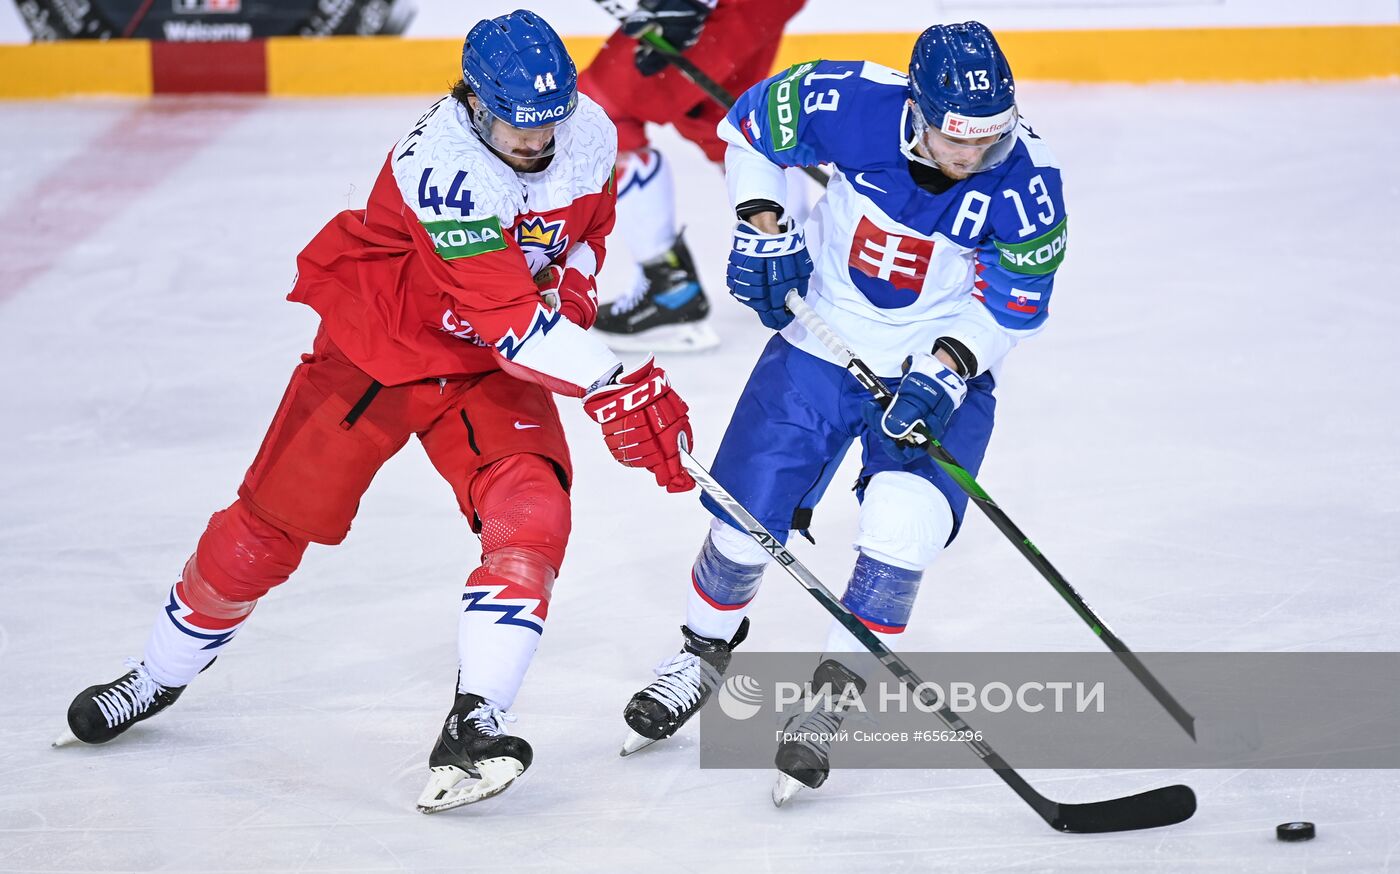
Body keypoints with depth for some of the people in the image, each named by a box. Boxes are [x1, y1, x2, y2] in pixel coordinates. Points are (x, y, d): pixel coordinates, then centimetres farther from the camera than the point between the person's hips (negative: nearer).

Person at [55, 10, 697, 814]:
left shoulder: (590, 135, -12)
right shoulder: (441, 167, -34)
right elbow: (509, 319, -39)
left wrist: (574, 283, -6)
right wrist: (614, 390, -44)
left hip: (491, 365, 4)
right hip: (377, 345, -4)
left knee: (531, 514, -21)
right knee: (272, 522, 3)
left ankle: (473, 725, -22)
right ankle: (157, 679, 26)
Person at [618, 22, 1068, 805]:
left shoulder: (1027, 181, -24)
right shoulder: (855, 103, -23)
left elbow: (1013, 304, -13)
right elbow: (752, 123, -2)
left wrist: (945, 373, -25)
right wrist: (763, 229, -9)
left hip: (944, 366, -1)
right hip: (823, 343, 2)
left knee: (901, 530, -22)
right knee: (745, 521, 5)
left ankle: (829, 701, -4)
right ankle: (706, 654, 36)